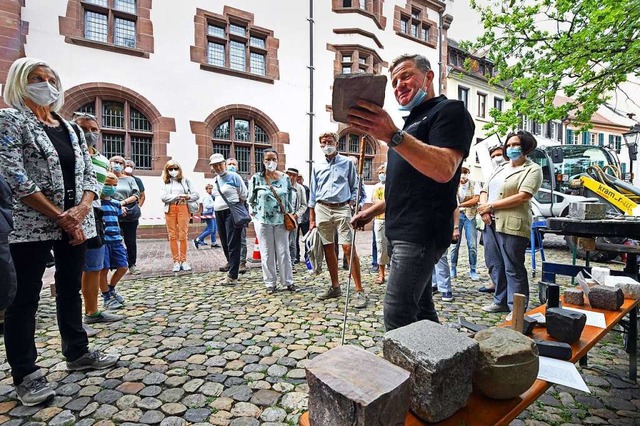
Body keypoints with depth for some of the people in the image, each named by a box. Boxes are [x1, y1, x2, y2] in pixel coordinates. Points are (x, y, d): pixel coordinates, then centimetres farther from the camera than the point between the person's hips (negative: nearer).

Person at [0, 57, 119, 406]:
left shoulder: (70, 128, 15)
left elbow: (90, 175, 10)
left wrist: (81, 210, -8)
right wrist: (60, 217, -15)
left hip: (75, 225, 6)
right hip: (31, 225, -5)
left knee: (71, 289, 14)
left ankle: (77, 353, 28)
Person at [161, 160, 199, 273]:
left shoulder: (185, 180, 8)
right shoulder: (165, 182, 10)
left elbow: (196, 195, 3)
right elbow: (163, 197, -3)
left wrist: (187, 197, -15)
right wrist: (178, 196, -13)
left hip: (183, 208, -1)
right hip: (170, 209, 1)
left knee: (183, 235, -3)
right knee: (172, 236, 1)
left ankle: (184, 261, 5)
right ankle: (176, 261, 6)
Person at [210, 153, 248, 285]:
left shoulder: (233, 176, -6)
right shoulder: (215, 180, 14)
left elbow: (244, 195, -3)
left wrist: (234, 204, 5)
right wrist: (218, 205, 14)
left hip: (232, 212, -7)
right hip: (219, 213, 7)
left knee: (233, 244, -7)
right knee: (224, 242, 15)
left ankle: (232, 276, -6)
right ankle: (231, 263, 37)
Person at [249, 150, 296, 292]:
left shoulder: (285, 178, 3)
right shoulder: (256, 178, -3)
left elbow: (290, 198, 8)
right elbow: (251, 200, 4)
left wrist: (290, 215, 4)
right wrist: (259, 213, 1)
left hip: (281, 221, 1)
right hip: (263, 221, -1)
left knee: (284, 252, 6)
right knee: (267, 253, 6)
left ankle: (288, 281, 18)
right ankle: (270, 283, 18)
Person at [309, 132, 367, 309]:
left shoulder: (347, 162, 7)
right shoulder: (317, 166, 13)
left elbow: (354, 188, 8)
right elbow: (313, 194, 14)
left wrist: (352, 206, -6)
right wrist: (311, 219, 10)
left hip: (342, 209, -3)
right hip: (322, 209, 3)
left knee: (348, 248, -11)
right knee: (328, 249, 8)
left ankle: (359, 291, -4)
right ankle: (335, 287, 21)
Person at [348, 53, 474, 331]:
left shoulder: (450, 110, -4)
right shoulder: (412, 122, 25)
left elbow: (444, 170, -24)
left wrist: (393, 136, -34)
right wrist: (373, 211, 21)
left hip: (422, 233, -9)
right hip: (404, 232, 9)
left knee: (397, 316, -11)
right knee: (420, 310, 14)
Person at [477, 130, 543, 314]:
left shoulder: (532, 169, 0)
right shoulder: (500, 167, 22)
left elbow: (522, 197, -13)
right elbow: (485, 190, 17)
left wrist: (491, 205, -11)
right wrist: (483, 208, -3)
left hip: (512, 225, -7)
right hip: (490, 223, 7)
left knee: (513, 268, -3)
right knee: (494, 265, 12)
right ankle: (501, 301, 26)